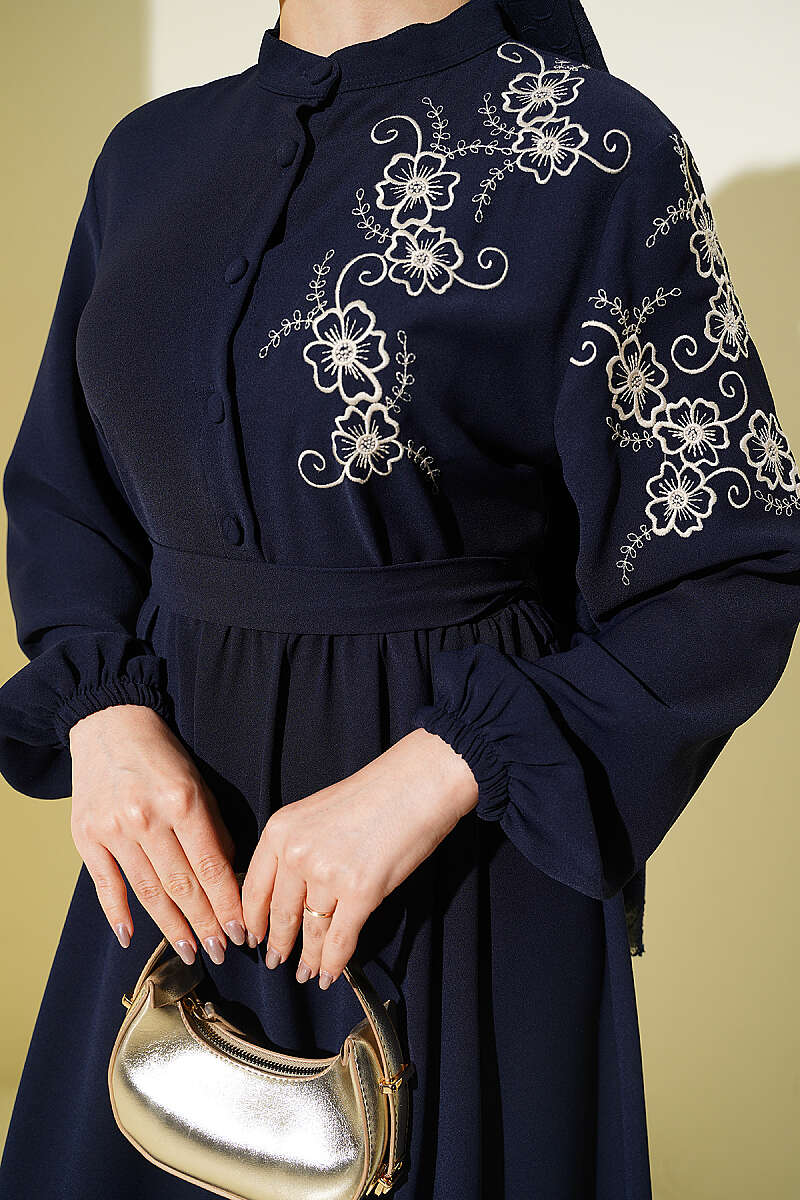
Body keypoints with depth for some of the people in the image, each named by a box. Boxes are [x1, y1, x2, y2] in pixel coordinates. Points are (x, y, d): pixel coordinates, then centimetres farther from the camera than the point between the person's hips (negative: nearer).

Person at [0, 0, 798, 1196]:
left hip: (459, 864, -5)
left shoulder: (591, 148, -10)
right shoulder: (152, 154, 6)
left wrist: (438, 776, -21)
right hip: (185, 839, 5)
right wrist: (103, 712, -7)